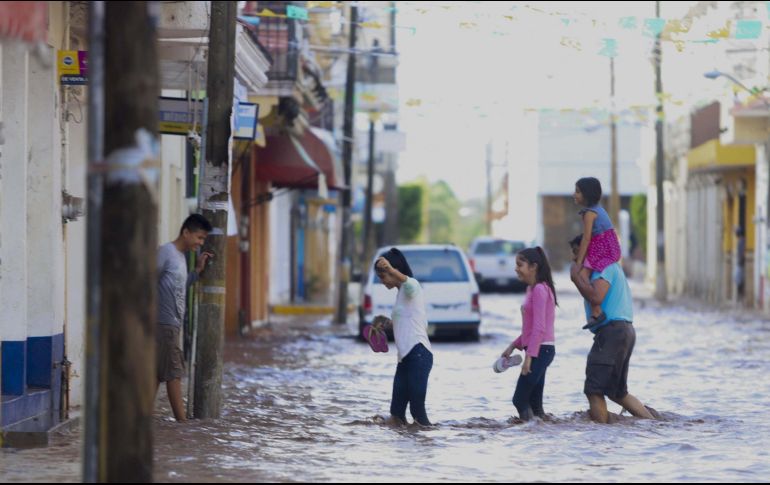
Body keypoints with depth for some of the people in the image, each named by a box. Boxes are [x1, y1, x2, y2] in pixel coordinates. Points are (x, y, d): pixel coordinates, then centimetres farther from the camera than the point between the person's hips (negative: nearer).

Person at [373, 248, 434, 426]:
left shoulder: (411, 286, -6)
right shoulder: (402, 292, 24)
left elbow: (408, 282, -34)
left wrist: (390, 269, -53)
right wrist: (389, 323, 23)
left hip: (418, 354, -10)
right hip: (405, 357, 10)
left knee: (417, 410, -11)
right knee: (397, 412, 5)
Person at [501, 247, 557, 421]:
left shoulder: (539, 289, -14)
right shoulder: (531, 289, 16)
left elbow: (539, 327, -20)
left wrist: (529, 356, -23)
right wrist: (513, 346, 18)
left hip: (541, 350, -10)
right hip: (539, 350, 10)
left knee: (520, 399, -9)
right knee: (534, 403, 9)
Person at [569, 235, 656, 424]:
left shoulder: (604, 267, -8)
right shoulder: (612, 267, 25)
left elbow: (595, 297, -22)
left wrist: (576, 277, -11)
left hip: (612, 331, -11)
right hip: (625, 330, 11)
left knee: (594, 390, -11)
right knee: (618, 392, 18)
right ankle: (652, 421, 14)